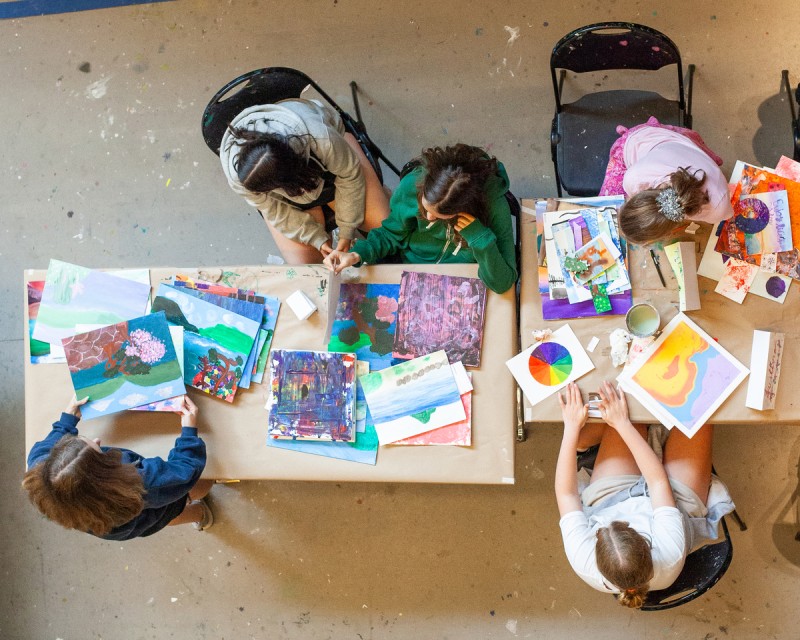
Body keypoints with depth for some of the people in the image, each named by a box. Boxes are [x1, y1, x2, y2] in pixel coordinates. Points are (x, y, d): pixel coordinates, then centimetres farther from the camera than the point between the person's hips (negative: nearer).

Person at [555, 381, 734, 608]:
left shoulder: (583, 563, -39)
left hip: (606, 501, 1)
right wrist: (623, 423, -30)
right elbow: (658, 480, -32)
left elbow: (565, 492, -27)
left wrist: (571, 427, -27)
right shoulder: (671, 555, -43)